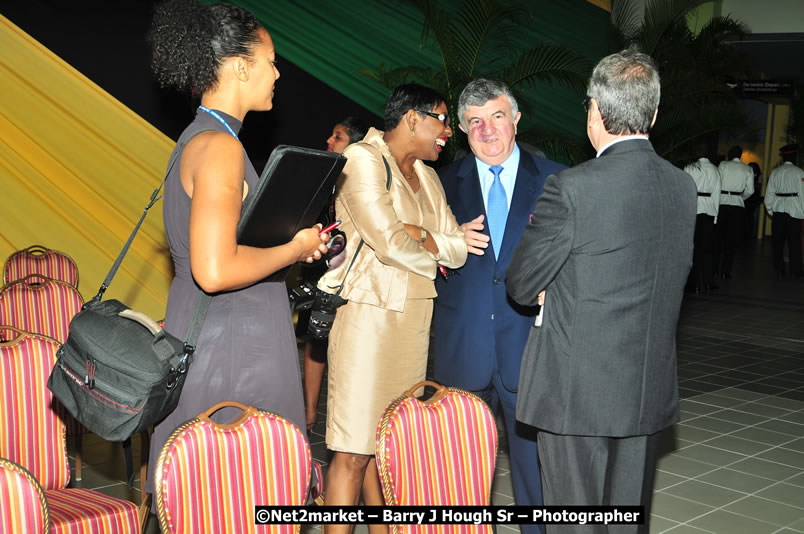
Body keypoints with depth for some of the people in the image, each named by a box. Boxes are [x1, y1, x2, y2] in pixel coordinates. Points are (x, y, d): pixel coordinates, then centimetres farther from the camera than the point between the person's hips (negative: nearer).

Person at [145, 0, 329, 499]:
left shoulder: (200, 138, 14)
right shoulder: (219, 146, -17)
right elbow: (215, 271, -27)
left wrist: (289, 244, 12)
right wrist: (294, 249, -12)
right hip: (229, 349, -10)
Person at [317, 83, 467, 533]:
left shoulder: (426, 175, 17)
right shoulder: (362, 159, -7)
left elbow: (459, 249, 9)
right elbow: (392, 245, -17)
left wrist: (415, 234, -8)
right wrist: (436, 250, 2)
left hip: (415, 322, 8)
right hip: (369, 317, -8)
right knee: (354, 453, -7)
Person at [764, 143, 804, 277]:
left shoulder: (775, 172, 5)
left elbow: (769, 193, 7)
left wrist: (770, 210, 15)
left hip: (778, 209, 3)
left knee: (778, 240, 8)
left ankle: (779, 269, 11)